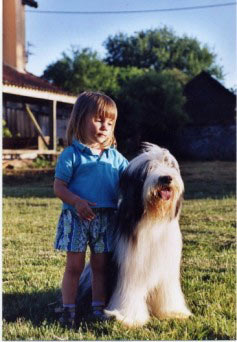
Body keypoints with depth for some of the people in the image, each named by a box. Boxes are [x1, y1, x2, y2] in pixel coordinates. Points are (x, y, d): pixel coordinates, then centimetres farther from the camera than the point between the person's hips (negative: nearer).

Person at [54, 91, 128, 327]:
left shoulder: (115, 157, 8)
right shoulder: (71, 154, -6)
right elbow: (59, 186, -10)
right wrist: (77, 202, -25)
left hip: (106, 219, 4)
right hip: (77, 218, -4)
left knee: (101, 265, 11)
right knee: (74, 265, 4)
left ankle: (99, 308, 23)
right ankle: (68, 310, 14)